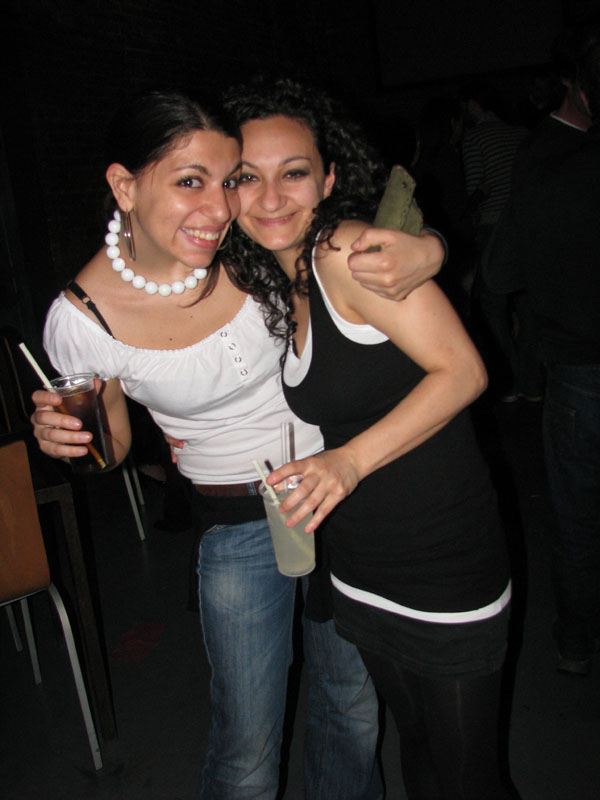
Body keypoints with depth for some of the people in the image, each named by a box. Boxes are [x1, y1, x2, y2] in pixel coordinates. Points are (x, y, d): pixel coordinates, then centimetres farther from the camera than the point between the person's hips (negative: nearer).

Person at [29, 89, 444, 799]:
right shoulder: (82, 318, -18)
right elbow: (113, 443, 0)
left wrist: (424, 249, -25)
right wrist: (62, 433, -22)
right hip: (237, 527, -2)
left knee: (355, 700, 22)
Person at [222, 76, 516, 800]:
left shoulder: (349, 250, -19)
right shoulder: (278, 285, 5)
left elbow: (462, 370, -20)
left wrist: (350, 460, -27)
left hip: (447, 575, -7)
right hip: (357, 571, 7)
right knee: (413, 736, 26)